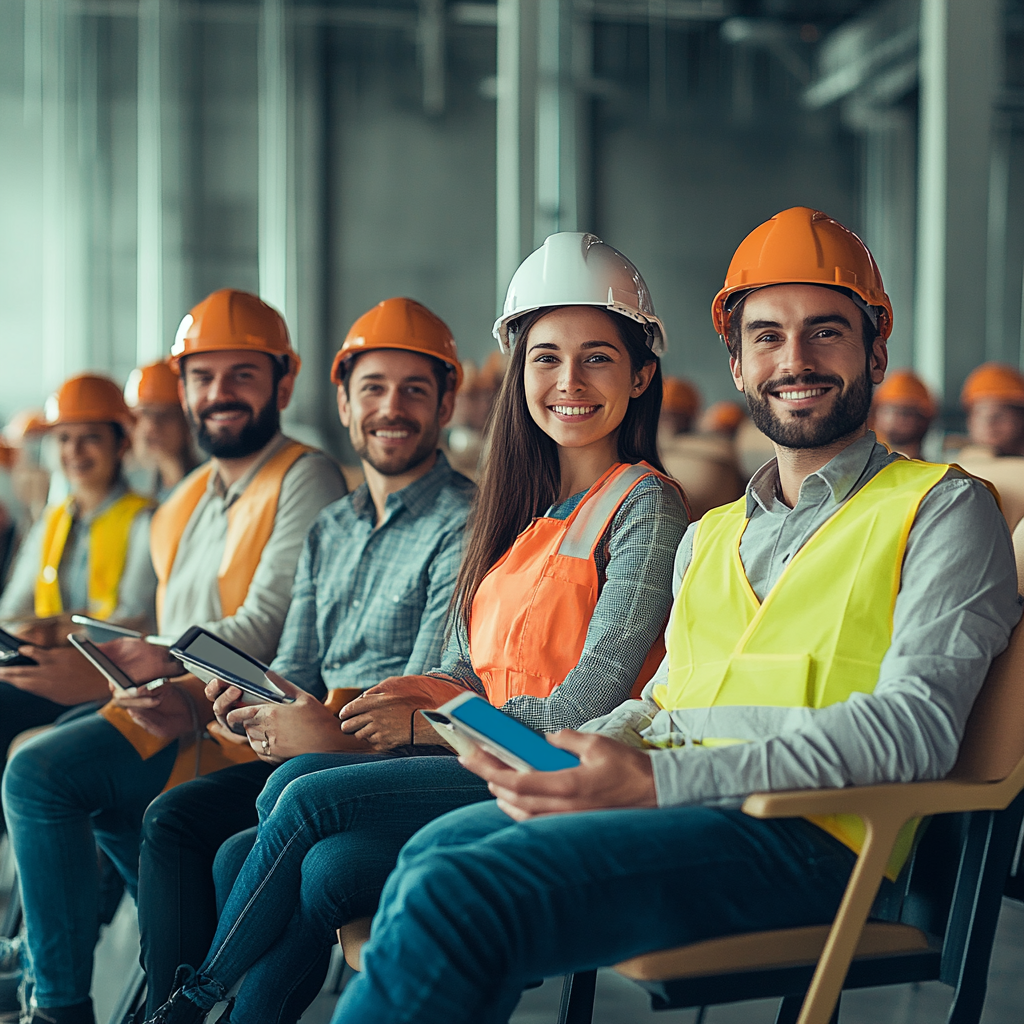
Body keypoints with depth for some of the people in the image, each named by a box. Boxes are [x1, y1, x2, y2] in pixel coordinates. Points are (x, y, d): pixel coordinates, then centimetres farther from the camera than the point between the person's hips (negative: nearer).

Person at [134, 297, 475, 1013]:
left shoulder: (464, 524, -6)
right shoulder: (330, 530, 20)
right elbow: (295, 670, 18)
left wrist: (339, 732, -25)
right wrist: (249, 700, -4)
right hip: (319, 755, 7)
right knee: (173, 819, -13)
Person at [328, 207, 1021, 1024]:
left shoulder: (943, 510, 5)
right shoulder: (710, 536, 27)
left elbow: (917, 724, -9)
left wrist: (659, 781, -18)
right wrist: (573, 753, 2)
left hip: (803, 835, -7)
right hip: (665, 811, 7)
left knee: (457, 893, -27)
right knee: (437, 852, -19)